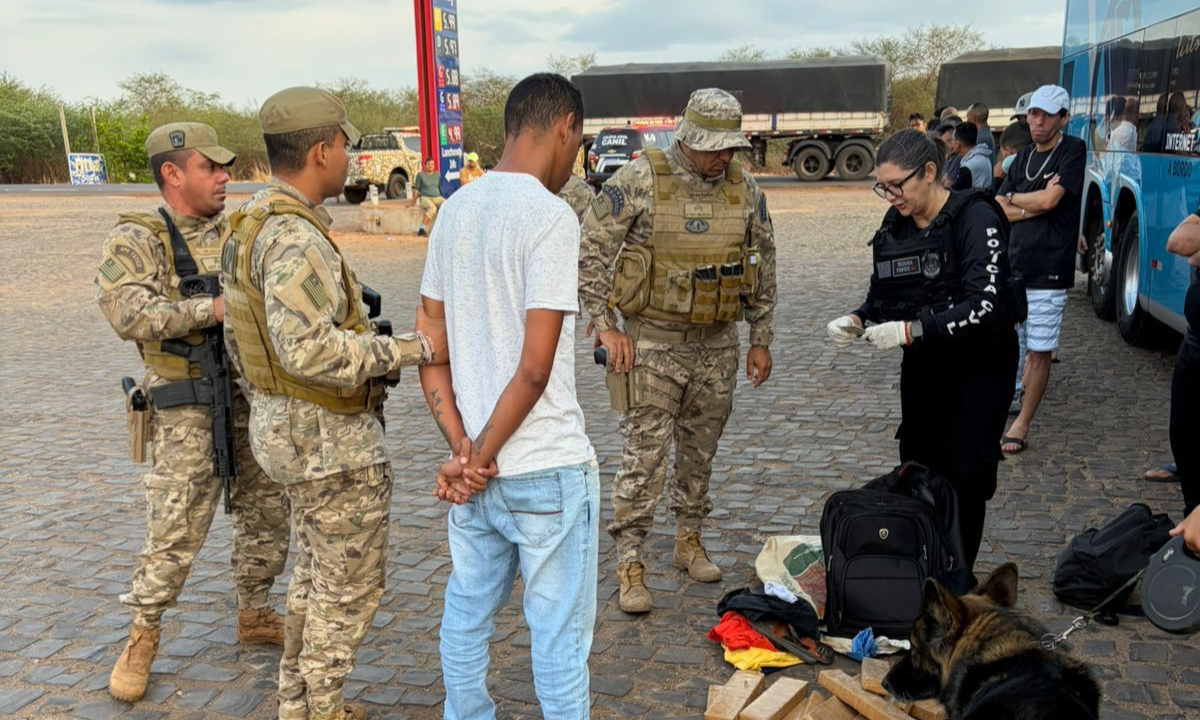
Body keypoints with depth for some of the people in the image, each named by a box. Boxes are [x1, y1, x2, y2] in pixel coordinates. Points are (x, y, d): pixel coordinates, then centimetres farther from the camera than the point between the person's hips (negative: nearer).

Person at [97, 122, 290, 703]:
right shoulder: (136, 240, -8)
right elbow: (129, 312, -23)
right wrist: (214, 309, -27)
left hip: (255, 399, 6)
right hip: (189, 409, -5)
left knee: (266, 513, 15)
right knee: (176, 530, 1)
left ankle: (254, 613, 34)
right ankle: (142, 636, 23)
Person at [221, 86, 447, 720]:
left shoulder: (249, 225, 8)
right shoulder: (293, 236, -24)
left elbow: (239, 339, 15)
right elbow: (310, 348, -34)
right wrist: (414, 348, -27)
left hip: (283, 426, 10)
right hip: (332, 440, -10)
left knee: (317, 572, 23)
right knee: (351, 585, 6)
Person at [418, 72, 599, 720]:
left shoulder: (456, 210, 6)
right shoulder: (550, 216, -16)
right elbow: (536, 367, -20)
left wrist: (462, 448, 0)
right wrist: (480, 456, -9)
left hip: (475, 471, 7)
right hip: (548, 470, -7)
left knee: (466, 616, 20)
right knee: (559, 632, 8)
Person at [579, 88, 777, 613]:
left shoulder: (744, 188, 3)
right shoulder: (638, 180, -11)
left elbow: (763, 269, 12)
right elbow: (589, 253, -8)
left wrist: (760, 340, 11)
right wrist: (605, 327, -11)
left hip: (719, 345, 4)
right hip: (652, 342, -4)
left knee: (701, 450, 15)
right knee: (644, 455, -3)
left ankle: (689, 540, 32)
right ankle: (629, 564, 7)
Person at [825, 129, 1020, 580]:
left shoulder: (975, 217, -18)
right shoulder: (895, 226, 1)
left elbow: (984, 306, -27)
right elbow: (882, 298, 10)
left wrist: (910, 331, -32)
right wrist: (856, 321, -11)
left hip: (980, 365, -6)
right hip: (921, 366, 6)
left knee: (963, 476, -3)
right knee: (917, 470, 8)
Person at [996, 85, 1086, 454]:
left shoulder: (1073, 151, -4)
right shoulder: (1023, 157, 13)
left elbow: (1049, 200, -16)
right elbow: (999, 212, 6)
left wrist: (1013, 199, 1)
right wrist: (1035, 204, -9)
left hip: (1049, 271, -5)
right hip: (1012, 266, 5)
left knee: (1038, 351, 0)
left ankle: (1022, 423, 9)